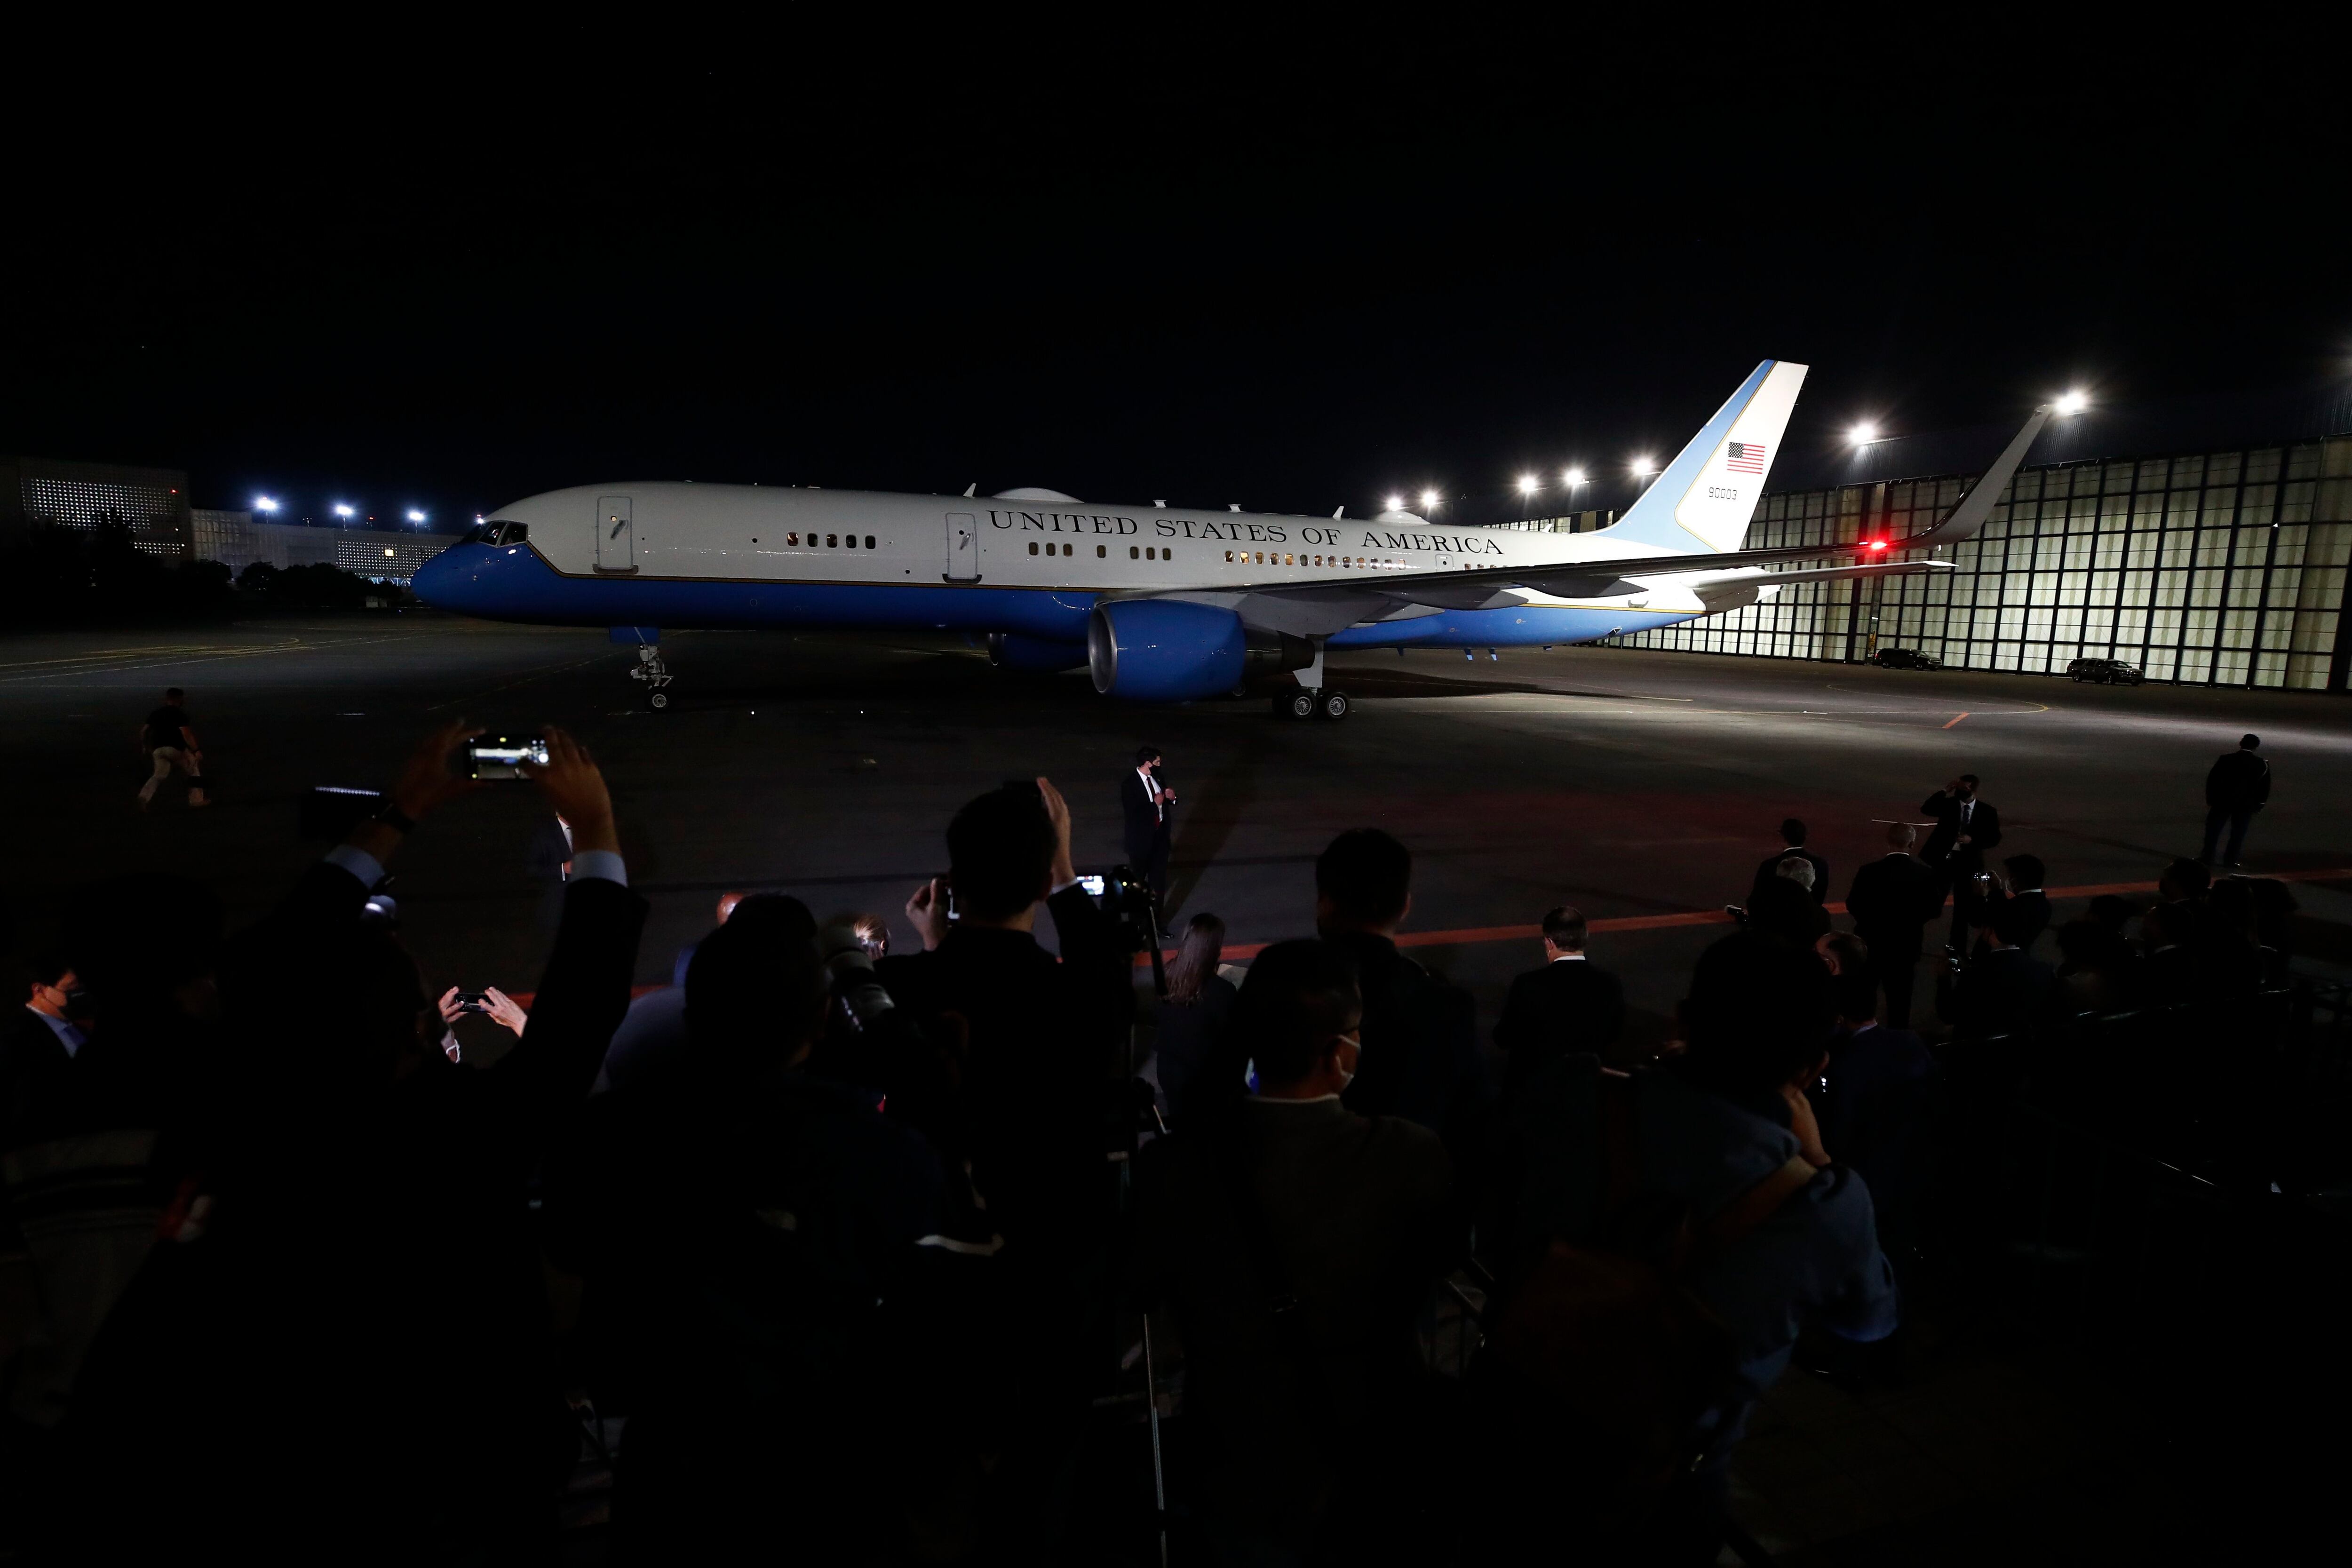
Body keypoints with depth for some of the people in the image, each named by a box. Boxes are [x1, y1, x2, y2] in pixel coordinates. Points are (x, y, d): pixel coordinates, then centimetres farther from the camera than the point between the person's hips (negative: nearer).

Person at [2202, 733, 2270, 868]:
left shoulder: (2225, 759, -8)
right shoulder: (2262, 765, -4)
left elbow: (2212, 779, -4)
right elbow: (2265, 787, 0)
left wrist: (2210, 798, 6)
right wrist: (2258, 805, 10)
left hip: (2222, 801, -1)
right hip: (2246, 805, 1)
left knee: (2213, 830, 8)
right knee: (2238, 833, 9)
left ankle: (2208, 857, 6)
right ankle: (2230, 860, 9)